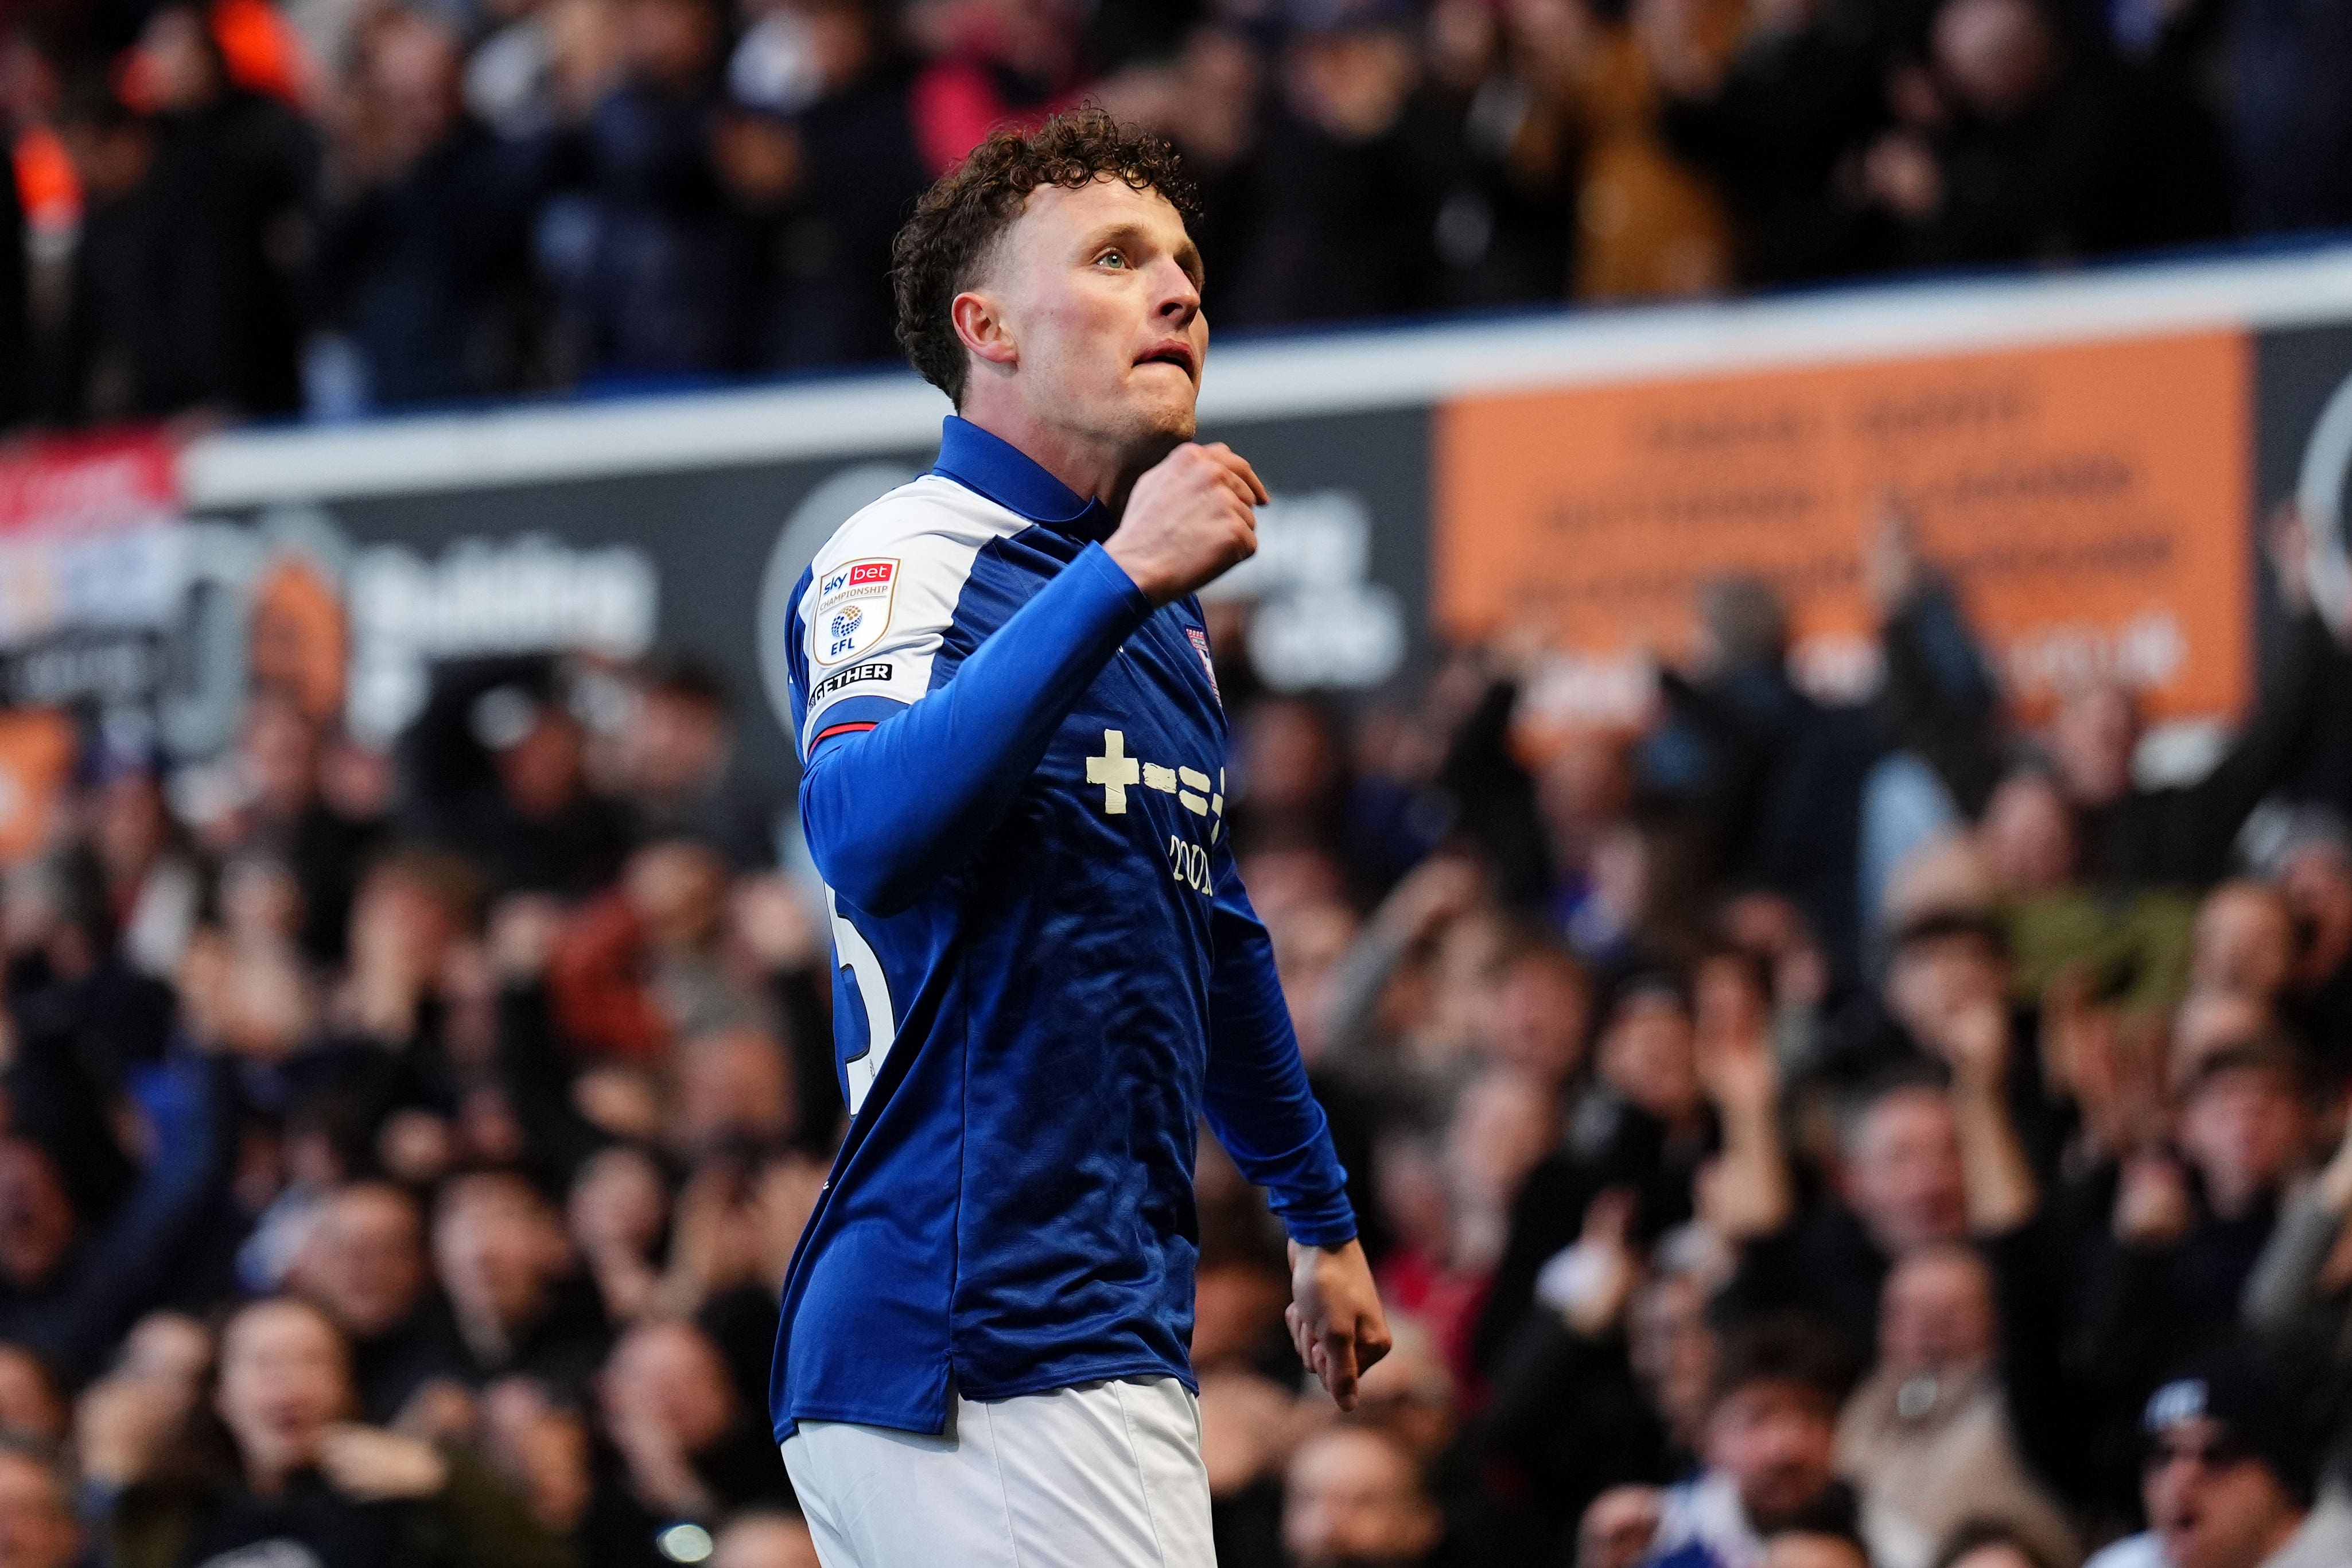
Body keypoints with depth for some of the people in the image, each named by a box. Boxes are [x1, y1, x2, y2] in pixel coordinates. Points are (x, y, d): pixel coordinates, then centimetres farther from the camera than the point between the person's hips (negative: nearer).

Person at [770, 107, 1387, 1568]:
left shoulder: (1160, 614, 20)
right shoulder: (908, 559, -8)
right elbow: (866, 835, -29)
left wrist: (1320, 1214, 40)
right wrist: (1116, 581, -31)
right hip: (988, 1341, -9)